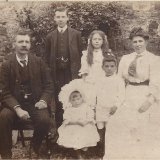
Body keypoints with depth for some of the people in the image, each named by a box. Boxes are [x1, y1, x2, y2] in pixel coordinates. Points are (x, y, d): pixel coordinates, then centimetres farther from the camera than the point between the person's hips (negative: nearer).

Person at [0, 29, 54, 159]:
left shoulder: (39, 62, 5)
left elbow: (48, 85, 7)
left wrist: (44, 100, -13)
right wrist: (17, 108, -22)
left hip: (35, 103, 1)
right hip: (15, 103, 0)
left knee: (45, 120, -28)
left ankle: (35, 150, 4)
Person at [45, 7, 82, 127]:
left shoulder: (76, 34, 5)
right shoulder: (50, 36, 9)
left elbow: (80, 54, 4)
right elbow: (47, 57, 11)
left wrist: (79, 72, -2)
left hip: (71, 73, -1)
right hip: (56, 74, 2)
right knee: (58, 103, 5)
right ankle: (59, 127, 17)